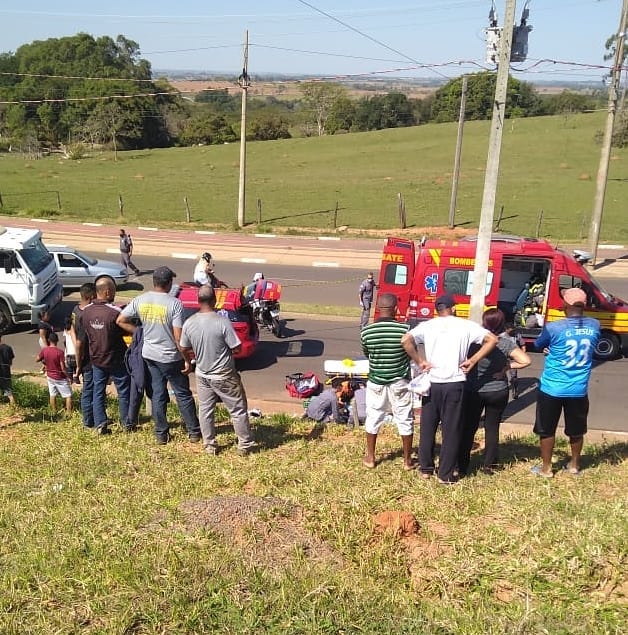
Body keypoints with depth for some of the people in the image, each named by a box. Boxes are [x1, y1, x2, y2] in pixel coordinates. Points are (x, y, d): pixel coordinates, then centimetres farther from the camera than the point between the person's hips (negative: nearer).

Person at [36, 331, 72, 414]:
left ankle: (54, 413, 23)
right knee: (68, 395, 4)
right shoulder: (60, 352, -22)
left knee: (52, 395, 16)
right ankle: (69, 413, 0)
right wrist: (68, 376, -8)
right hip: (60, 378, -5)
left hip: (50, 376, 5)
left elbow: (37, 360, 9)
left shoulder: (44, 350, -8)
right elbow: (63, 368, -20)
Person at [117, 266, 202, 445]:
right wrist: (187, 360, -12)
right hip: (170, 357, -4)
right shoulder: (174, 303, -19)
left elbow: (120, 320, 3)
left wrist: (139, 333, 11)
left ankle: (161, 434, 21)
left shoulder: (140, 300, -4)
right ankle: (194, 432, 18)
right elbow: (178, 337, -20)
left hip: (149, 354, 5)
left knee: (158, 393, 15)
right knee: (183, 394, 10)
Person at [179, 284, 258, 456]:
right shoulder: (222, 321, -22)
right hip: (224, 375, -4)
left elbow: (184, 349, 5)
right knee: (238, 410, 9)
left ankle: (210, 446, 25)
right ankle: (245, 445, 17)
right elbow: (236, 348, -17)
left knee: (205, 410, 17)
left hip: (202, 374, 4)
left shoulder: (189, 323, -8)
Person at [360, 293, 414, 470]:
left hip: (375, 381, 2)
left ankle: (370, 458, 26)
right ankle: (407, 460, 20)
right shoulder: (404, 329, -16)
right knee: (404, 420, 12)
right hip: (399, 381, -1)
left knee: (373, 418, 16)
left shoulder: (366, 331, -11)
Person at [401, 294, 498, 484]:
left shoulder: (427, 325, 4)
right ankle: (445, 475, 12)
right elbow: (492, 339, -3)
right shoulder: (466, 325, 3)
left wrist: (420, 362, -4)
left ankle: (426, 469, 25)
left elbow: (406, 340, -12)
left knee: (427, 427, 15)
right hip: (455, 384, -1)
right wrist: (473, 360, -2)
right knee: (451, 430, 7)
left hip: (432, 383, 1)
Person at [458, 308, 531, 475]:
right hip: (498, 392, 1)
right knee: (492, 428, 14)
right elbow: (526, 361, -18)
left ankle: (462, 466, 16)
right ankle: (489, 465, 20)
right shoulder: (507, 343, -11)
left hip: (473, 391, -1)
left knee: (468, 428, 11)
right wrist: (508, 366, -7)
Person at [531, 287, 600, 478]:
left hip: (552, 388, -4)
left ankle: (546, 468, 21)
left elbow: (538, 345, 1)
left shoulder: (554, 328, -17)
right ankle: (574, 465, 36)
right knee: (576, 430, 20)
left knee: (547, 430, 12)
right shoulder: (594, 326, -4)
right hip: (579, 389, 4)